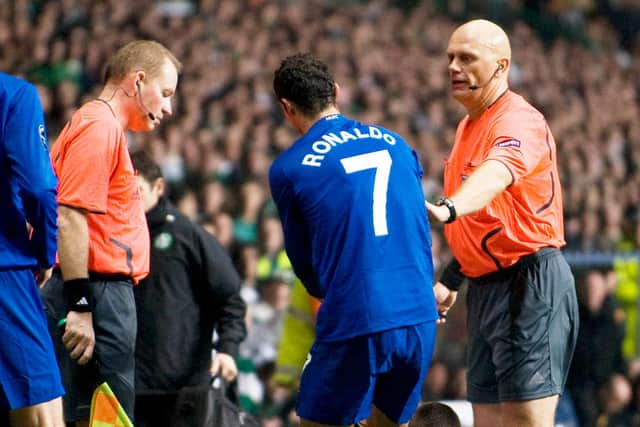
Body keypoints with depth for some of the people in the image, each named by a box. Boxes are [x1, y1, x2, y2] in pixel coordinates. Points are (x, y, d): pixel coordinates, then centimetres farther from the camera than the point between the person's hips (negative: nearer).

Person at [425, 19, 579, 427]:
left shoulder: (519, 121, -14)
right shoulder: (469, 127, 17)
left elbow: (497, 173, -37)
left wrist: (449, 208, -55)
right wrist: (451, 279, 22)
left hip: (530, 284, -10)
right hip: (488, 287, 10)